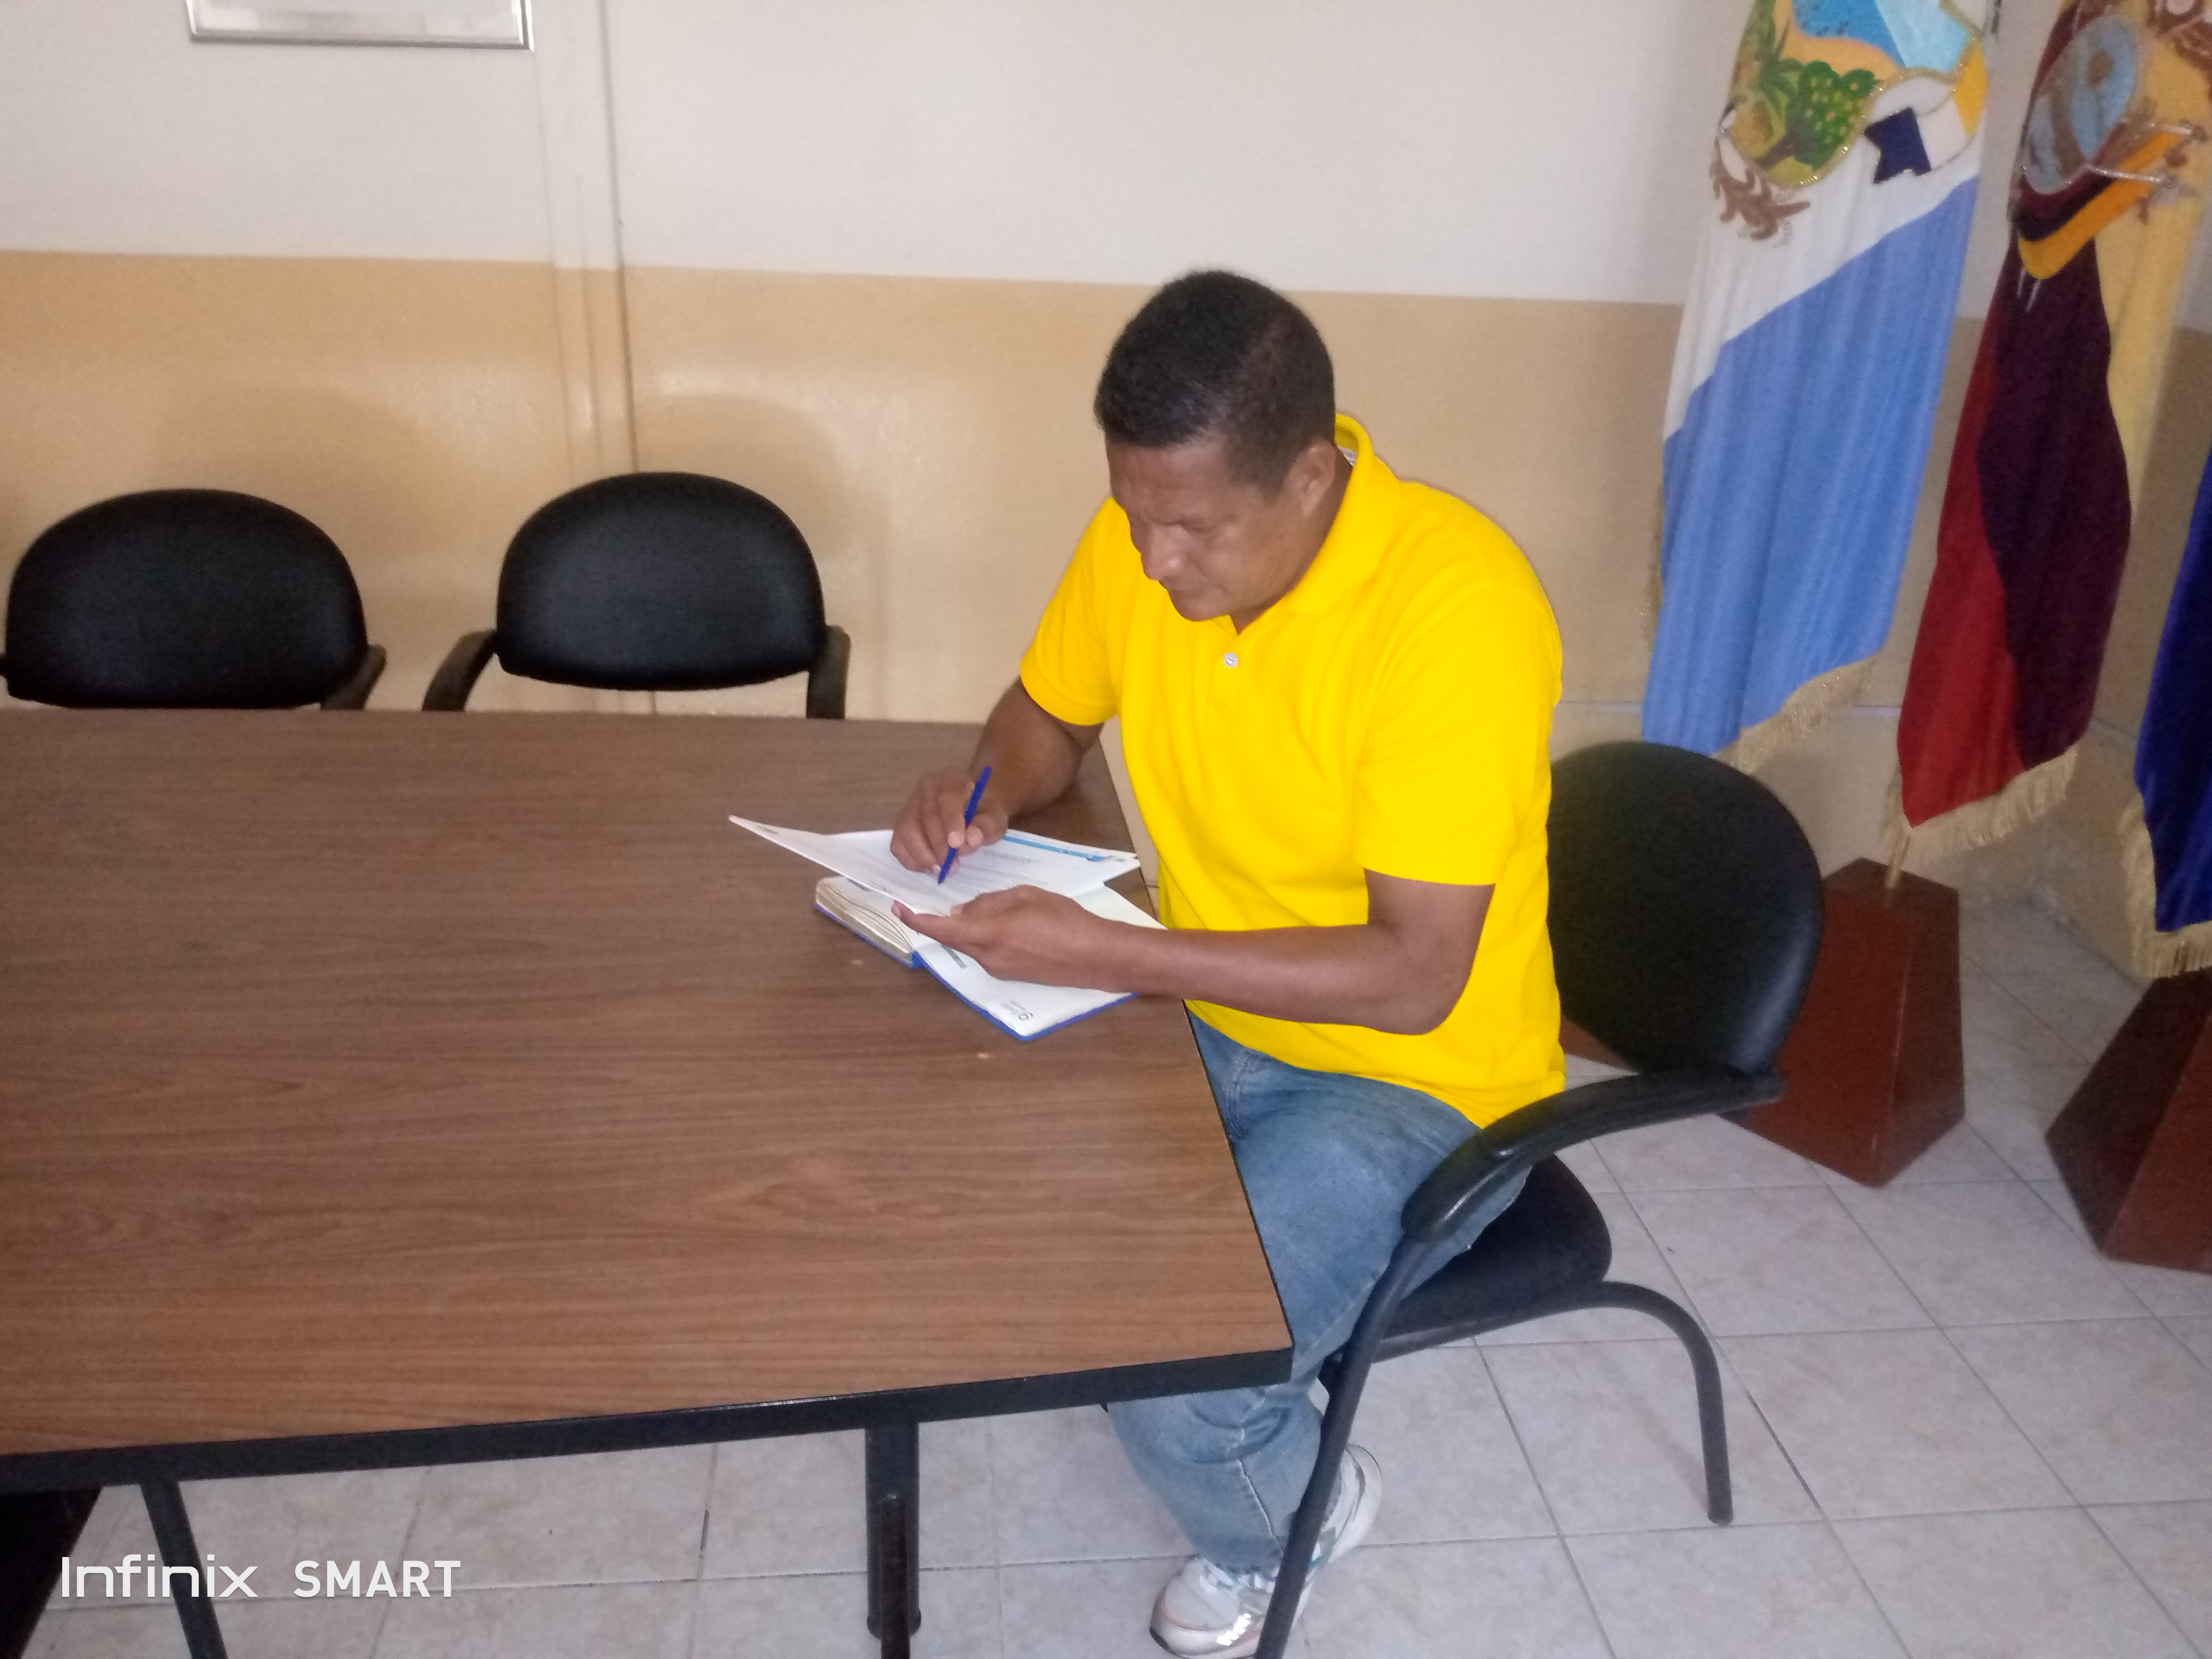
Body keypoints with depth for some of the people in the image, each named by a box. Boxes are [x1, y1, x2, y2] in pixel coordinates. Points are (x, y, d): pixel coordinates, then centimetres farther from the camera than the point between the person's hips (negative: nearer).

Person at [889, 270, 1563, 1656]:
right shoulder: (1142, 542, -9)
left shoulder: (1457, 604, -28)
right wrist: (986, 793, -12)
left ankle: (1295, 1513, 18)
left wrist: (1101, 955, -33)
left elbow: (1414, 978, -29)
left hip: (1413, 1077, -6)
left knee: (1176, 1385, -21)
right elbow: (1049, 716, 12)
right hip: (1209, 1017, 7)